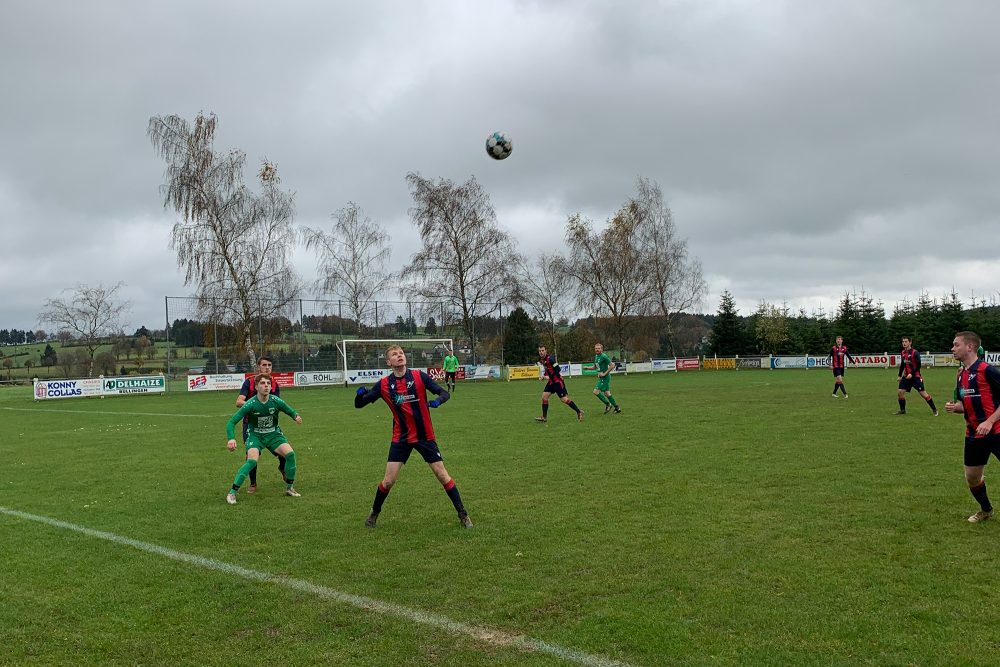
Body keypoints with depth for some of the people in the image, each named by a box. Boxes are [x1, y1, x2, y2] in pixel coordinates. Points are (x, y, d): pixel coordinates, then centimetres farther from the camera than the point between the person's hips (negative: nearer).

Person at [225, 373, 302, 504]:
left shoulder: (276, 401, -14)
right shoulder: (250, 404, -21)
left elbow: (291, 412, 2)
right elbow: (231, 422, -18)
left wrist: (296, 416, -22)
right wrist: (231, 439, -34)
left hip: (273, 434, 3)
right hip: (255, 435, -3)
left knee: (290, 453, -18)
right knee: (252, 461, -27)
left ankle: (289, 488, 2)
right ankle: (232, 493, -14)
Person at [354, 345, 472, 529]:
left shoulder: (419, 376, -8)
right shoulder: (384, 385, -5)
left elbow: (445, 393, -9)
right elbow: (359, 404, -1)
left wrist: (437, 401, -32)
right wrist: (360, 394, -24)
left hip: (425, 436, -1)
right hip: (401, 438, 1)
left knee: (442, 475, -1)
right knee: (388, 481, -2)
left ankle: (463, 515, 12)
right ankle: (374, 514, 24)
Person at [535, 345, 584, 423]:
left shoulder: (550, 359, -20)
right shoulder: (541, 360, 7)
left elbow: (557, 370, -21)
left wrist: (549, 377, -17)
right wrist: (545, 376, 4)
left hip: (558, 381, -9)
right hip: (551, 382, 9)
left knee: (564, 399, -7)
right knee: (544, 397, 1)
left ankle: (579, 412, 6)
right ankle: (544, 417, 8)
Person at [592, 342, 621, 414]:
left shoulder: (604, 356, -16)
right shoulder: (596, 356, 11)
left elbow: (612, 365, -18)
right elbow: (595, 366, 24)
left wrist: (604, 373, -19)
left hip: (605, 377, -9)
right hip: (601, 378, 9)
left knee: (596, 391, -12)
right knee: (607, 393, 11)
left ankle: (608, 404, 1)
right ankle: (617, 408, 19)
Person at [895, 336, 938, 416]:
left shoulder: (915, 352, -13)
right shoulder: (902, 353, 7)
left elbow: (918, 365, -15)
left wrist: (912, 374, -22)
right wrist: (900, 375, 17)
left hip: (915, 376, -6)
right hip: (906, 376, 6)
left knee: (923, 393, -6)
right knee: (900, 392, -2)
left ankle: (934, 409, 6)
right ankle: (902, 410, 14)